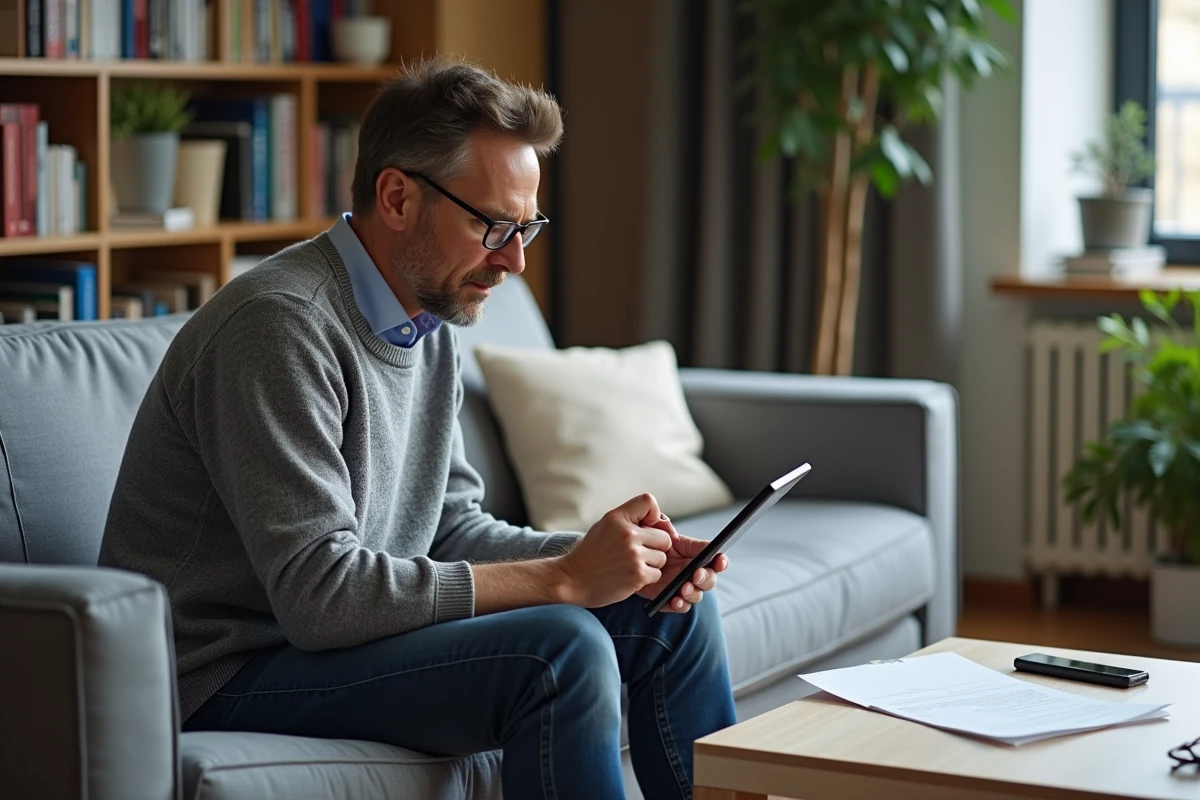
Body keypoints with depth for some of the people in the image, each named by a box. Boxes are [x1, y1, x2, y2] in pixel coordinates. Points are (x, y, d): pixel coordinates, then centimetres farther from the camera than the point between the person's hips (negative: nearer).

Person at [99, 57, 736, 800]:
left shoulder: (429, 320, 6)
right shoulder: (282, 324, -23)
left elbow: (452, 526, 10)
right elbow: (318, 591, -28)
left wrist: (612, 556, -7)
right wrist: (563, 577, -25)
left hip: (350, 625, 9)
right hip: (231, 675, -9)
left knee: (671, 611, 4)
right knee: (560, 649, -27)